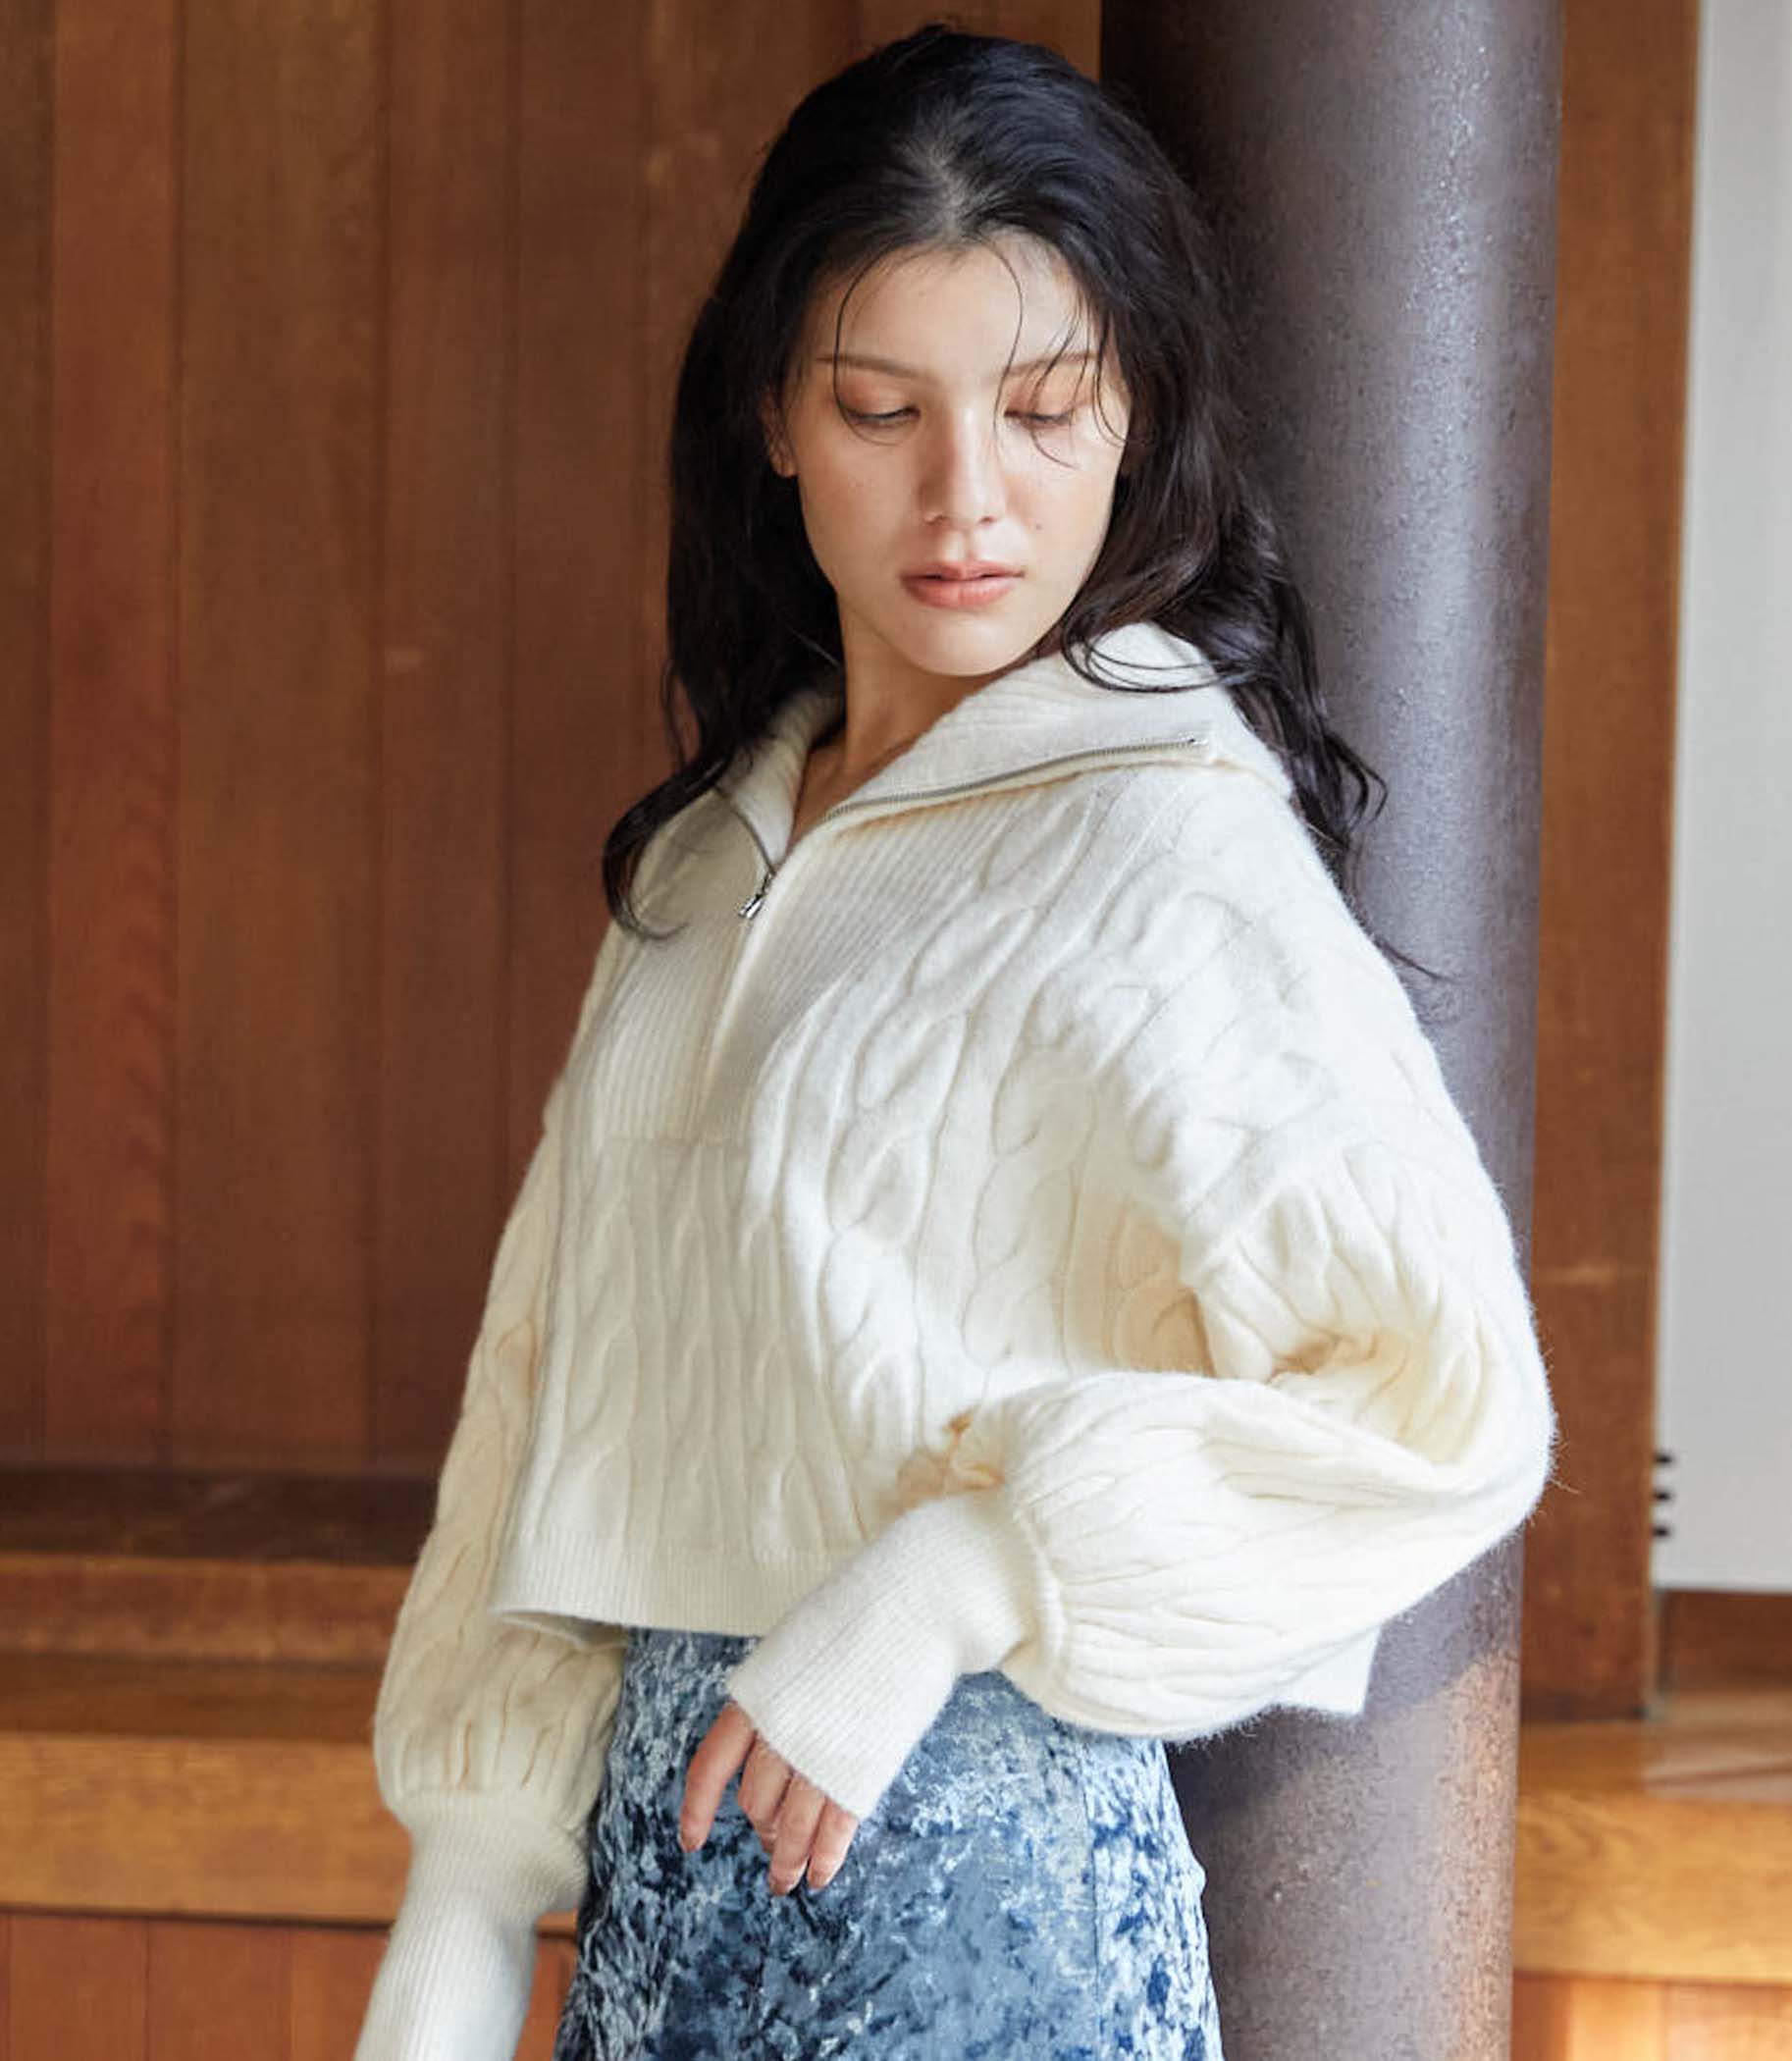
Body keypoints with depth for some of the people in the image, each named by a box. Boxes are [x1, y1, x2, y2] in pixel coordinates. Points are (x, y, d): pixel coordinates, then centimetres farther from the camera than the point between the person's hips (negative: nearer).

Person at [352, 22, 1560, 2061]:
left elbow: (1449, 1401, -22)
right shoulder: (717, 847, 9)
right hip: (671, 1828, 6)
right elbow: (562, 1383, 10)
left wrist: (948, 1582, -21)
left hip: (959, 1855, -6)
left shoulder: (1162, 845, -13)